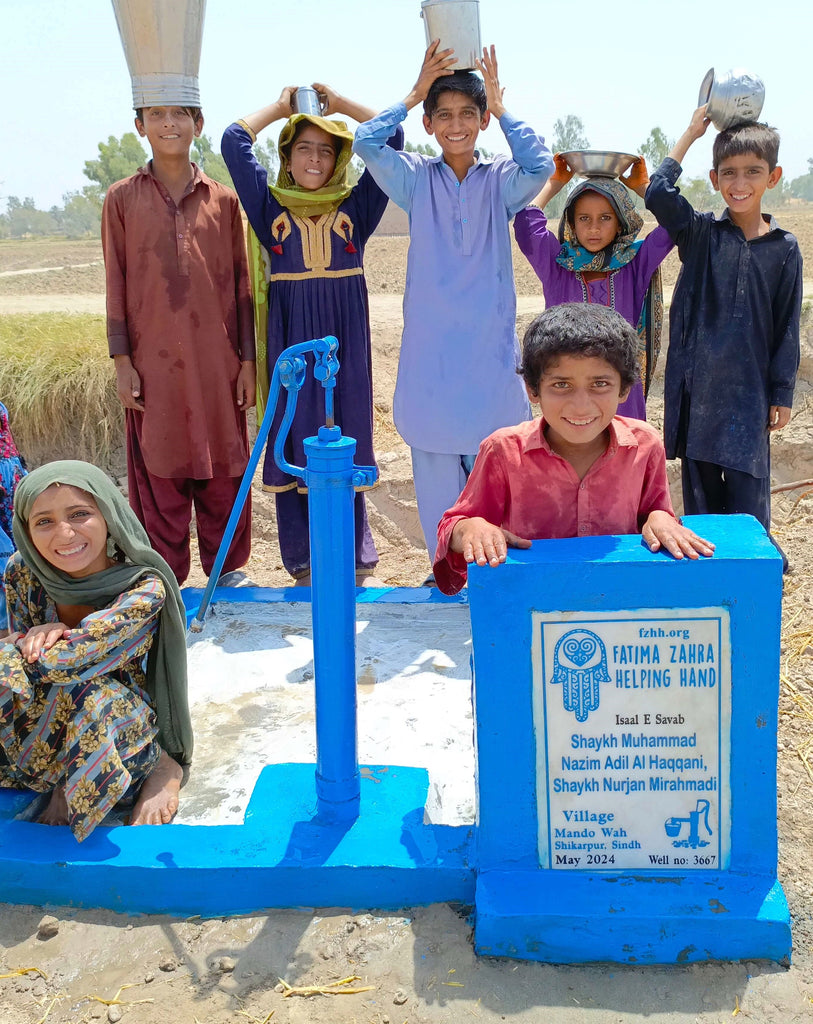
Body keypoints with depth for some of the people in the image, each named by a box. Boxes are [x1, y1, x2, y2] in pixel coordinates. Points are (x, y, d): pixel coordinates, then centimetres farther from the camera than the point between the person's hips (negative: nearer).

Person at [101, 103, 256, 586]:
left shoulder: (223, 199, 7)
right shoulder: (122, 198, 5)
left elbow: (242, 283, 7)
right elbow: (116, 284, 5)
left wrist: (248, 360, 3)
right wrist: (122, 360, -2)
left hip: (217, 363, 1)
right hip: (154, 364, 0)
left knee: (223, 476, 7)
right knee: (160, 478, 5)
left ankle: (227, 573, 23)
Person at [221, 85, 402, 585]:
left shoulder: (354, 209, 7)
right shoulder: (272, 209, 6)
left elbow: (391, 137, 3)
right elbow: (234, 141, 2)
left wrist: (340, 102, 10)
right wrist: (281, 104, 13)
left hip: (345, 341, 0)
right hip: (290, 341, 0)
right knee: (293, 440, 2)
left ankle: (360, 561, 13)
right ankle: (303, 562, 12)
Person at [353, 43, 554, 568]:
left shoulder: (501, 180, 4)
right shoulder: (417, 178, 5)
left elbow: (540, 166, -17)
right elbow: (366, 142, -10)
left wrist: (501, 108, -9)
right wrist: (414, 93, -5)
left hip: (492, 350, 0)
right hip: (430, 350, 1)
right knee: (437, 477, 8)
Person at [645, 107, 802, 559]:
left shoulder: (784, 249, 2)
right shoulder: (701, 234, 2)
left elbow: (786, 326, 4)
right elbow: (658, 193, -15)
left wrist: (782, 393, 3)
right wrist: (691, 133, -5)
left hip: (749, 386, -1)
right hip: (696, 383, 1)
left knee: (747, 481, 0)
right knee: (700, 481, 9)